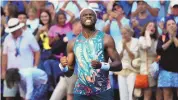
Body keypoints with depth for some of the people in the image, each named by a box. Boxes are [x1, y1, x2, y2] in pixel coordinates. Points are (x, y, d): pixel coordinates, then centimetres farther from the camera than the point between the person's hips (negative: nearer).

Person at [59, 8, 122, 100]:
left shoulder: (105, 39, 0)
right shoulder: (73, 43, 8)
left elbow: (118, 65, -4)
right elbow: (69, 73, 13)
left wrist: (102, 65, -23)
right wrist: (63, 66, -11)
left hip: (103, 91, -2)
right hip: (81, 92, 3)